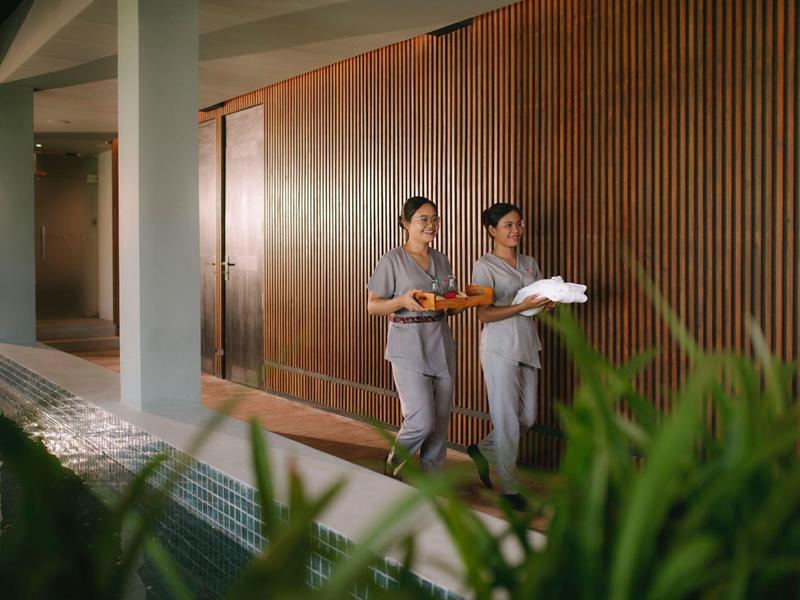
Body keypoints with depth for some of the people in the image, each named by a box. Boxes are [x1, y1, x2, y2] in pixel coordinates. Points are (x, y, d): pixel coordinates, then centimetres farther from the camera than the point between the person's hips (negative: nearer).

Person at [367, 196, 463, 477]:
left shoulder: (441, 260, 12)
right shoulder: (393, 260, -5)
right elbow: (372, 306, -5)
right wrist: (402, 301, -22)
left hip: (441, 347, 6)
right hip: (408, 348, -6)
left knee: (440, 423, 7)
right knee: (421, 422, -12)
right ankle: (392, 465, 17)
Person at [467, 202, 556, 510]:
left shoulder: (530, 263, 12)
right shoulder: (484, 266, -7)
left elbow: (542, 300, 16)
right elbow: (484, 314, -12)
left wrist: (548, 303, -7)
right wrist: (524, 306, -22)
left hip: (527, 346, 7)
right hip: (500, 349, -7)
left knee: (527, 418, 11)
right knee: (507, 421, -2)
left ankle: (482, 450, 35)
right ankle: (509, 489, 11)